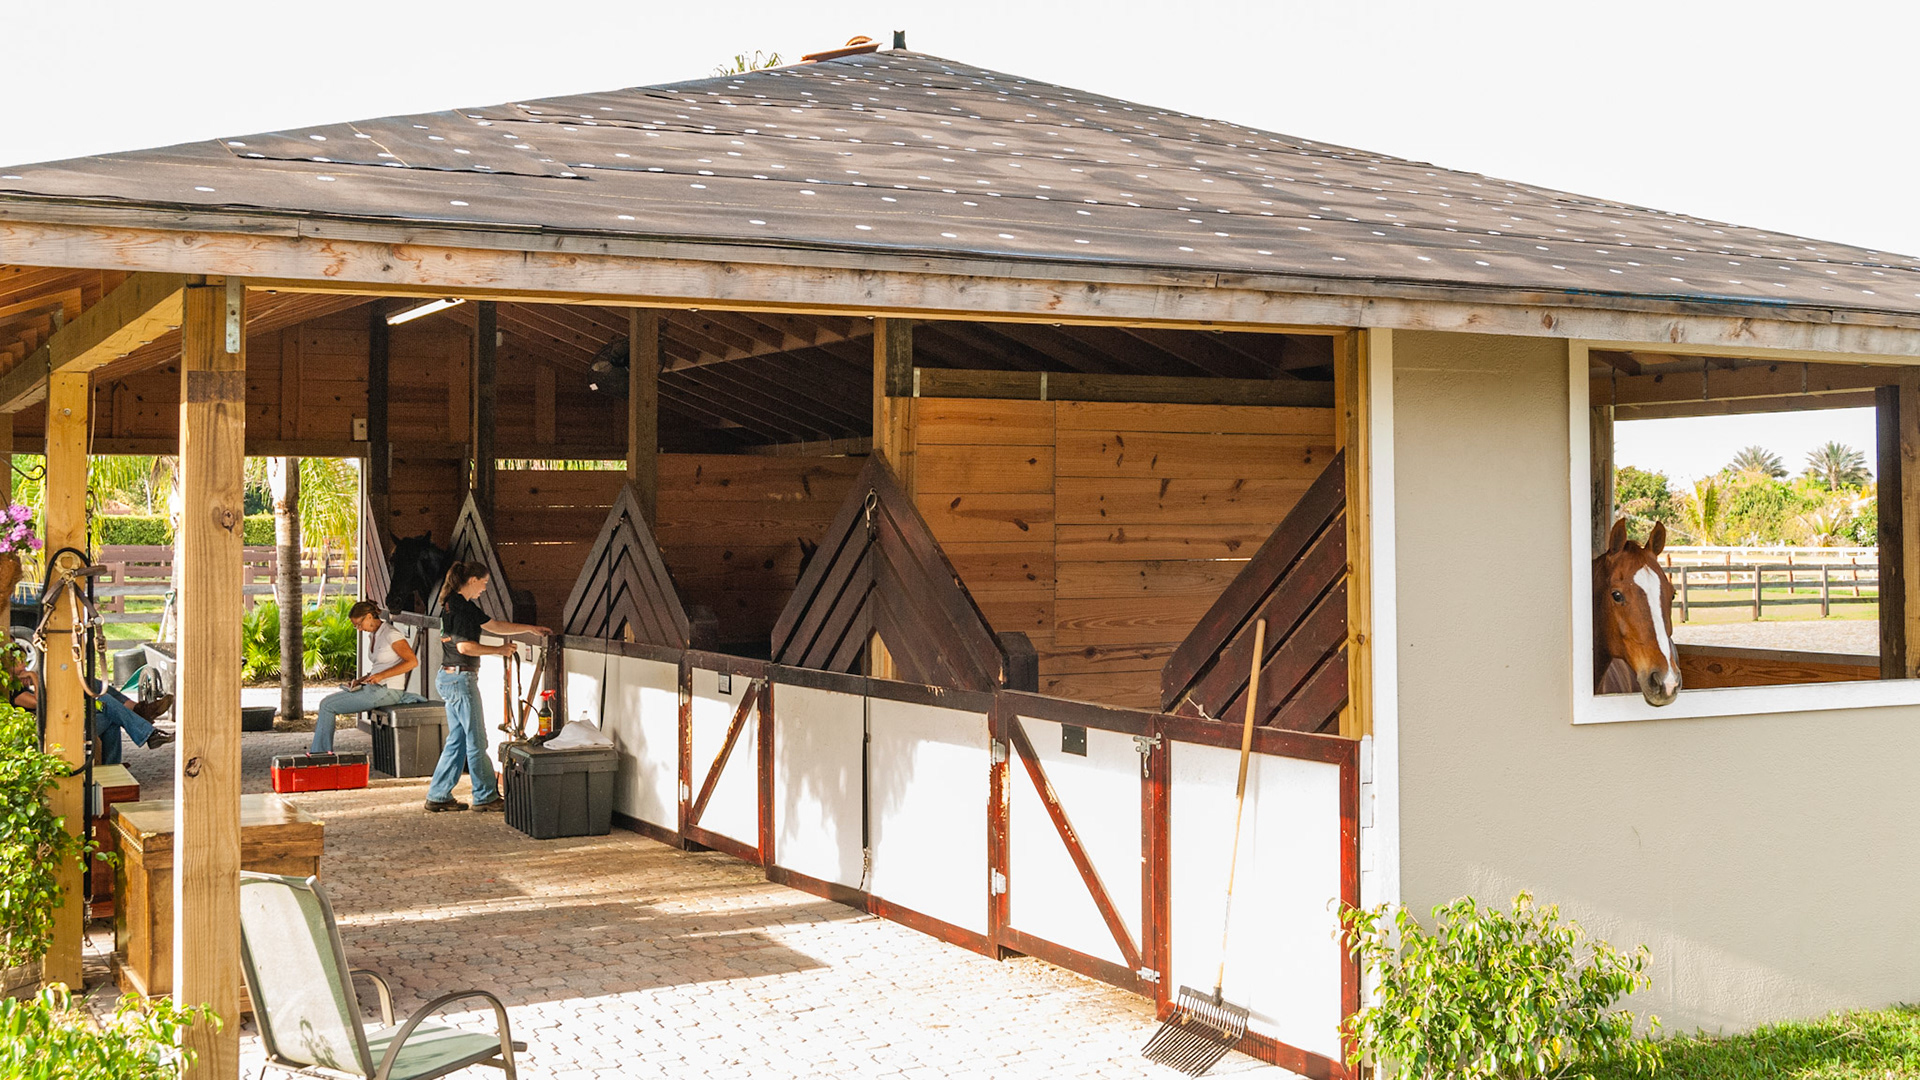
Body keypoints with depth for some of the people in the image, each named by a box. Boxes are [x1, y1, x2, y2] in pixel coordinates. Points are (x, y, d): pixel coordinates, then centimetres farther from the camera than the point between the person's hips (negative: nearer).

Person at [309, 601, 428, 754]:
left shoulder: (390, 634, -13)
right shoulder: (376, 635, 15)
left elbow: (412, 661, -20)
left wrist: (381, 675, -22)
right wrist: (360, 680, 6)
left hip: (387, 690, -10)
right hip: (375, 689, 10)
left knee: (327, 705, -5)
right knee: (327, 701, 8)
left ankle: (318, 753, 5)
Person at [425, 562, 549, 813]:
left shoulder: (464, 605, 16)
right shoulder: (459, 607, -15)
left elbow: (494, 625, 24)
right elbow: (464, 646, -23)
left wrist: (531, 628, 24)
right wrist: (499, 650, -13)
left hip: (451, 679, 10)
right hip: (460, 678, -10)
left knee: (457, 740, 13)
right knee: (476, 741, -1)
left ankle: (438, 796, 15)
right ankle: (485, 797, 8)